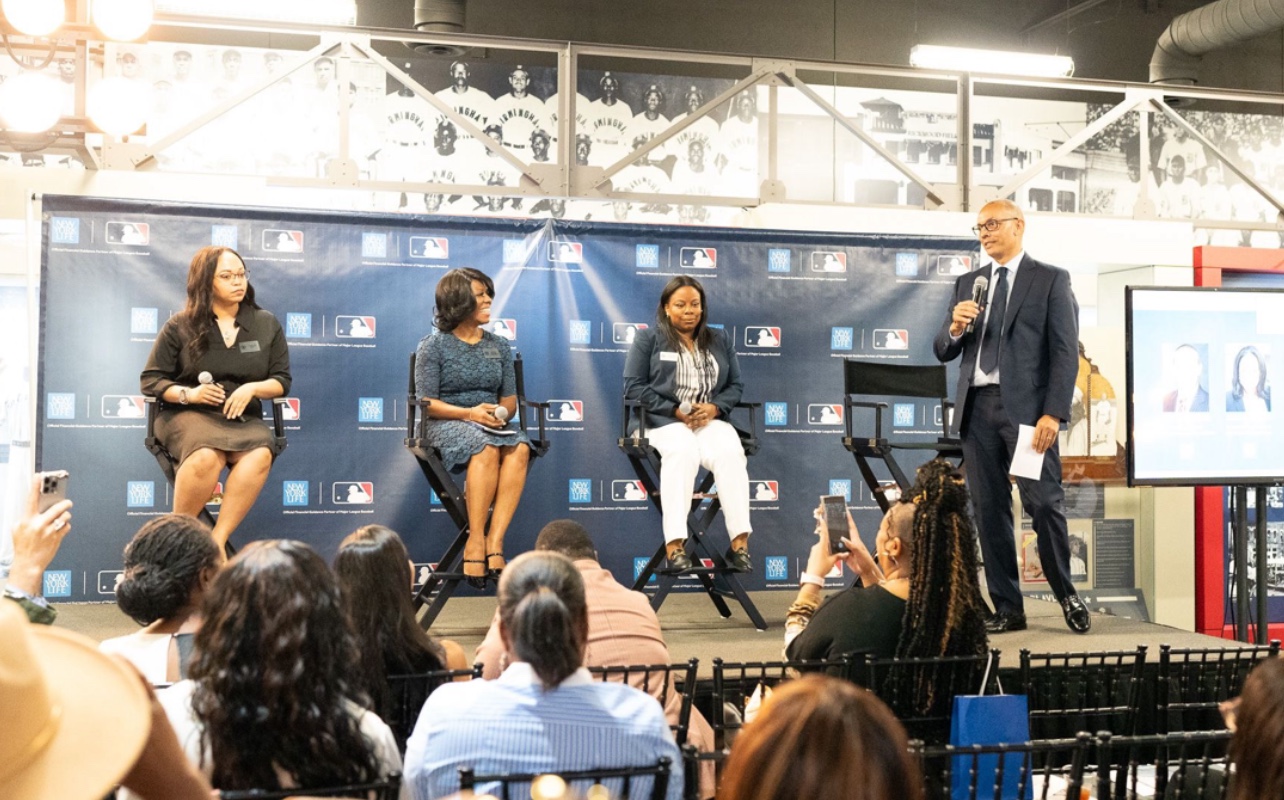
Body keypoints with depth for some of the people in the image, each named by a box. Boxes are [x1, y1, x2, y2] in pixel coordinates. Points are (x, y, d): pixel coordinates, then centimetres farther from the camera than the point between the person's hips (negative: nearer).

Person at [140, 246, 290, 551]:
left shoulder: (267, 325, 12)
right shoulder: (180, 326, 6)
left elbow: (282, 380, 12)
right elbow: (150, 379, 8)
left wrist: (252, 388, -11)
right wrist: (189, 394, -11)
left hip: (244, 417, 2)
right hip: (188, 415, -2)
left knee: (260, 455, -36)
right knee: (207, 456, -39)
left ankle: (217, 541, -33)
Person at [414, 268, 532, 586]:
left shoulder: (499, 346, 17)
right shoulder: (433, 345, 3)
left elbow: (510, 399, 17)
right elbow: (427, 403, -3)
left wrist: (501, 413, -8)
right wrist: (469, 413, -18)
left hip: (491, 424, 4)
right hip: (446, 424, -4)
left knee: (519, 448, -32)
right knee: (486, 448, -38)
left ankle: (495, 539, -37)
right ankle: (476, 540, -36)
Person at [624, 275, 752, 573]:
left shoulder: (720, 339, 19)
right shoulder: (648, 339, 9)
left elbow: (736, 385, 15)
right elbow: (633, 386, 0)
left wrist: (714, 407, -8)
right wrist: (675, 411, -11)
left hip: (710, 419, 3)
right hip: (665, 420, -3)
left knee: (730, 452, -31)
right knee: (683, 451, -38)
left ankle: (740, 542, -34)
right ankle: (674, 544, -43)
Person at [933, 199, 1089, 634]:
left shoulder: (1051, 279, 4)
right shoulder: (967, 283, 18)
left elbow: (1066, 352, -3)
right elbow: (943, 352, 17)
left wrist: (1053, 414, -13)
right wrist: (955, 327, -6)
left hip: (1026, 406, -4)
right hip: (978, 407, 5)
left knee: (1043, 503, -8)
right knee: (989, 510, 4)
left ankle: (1067, 597, 11)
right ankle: (1008, 609, 11)